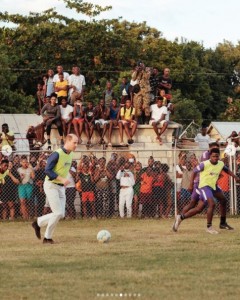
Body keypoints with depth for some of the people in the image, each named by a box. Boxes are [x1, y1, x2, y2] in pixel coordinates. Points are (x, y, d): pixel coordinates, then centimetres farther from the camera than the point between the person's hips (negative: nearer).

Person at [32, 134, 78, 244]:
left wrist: (64, 181, 14)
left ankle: (38, 223, 23)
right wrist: (62, 179, -26)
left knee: (61, 214, 5)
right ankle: (47, 238, 4)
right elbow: (47, 170, -21)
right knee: (58, 213, -11)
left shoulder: (70, 155, 8)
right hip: (51, 186, -8)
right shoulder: (57, 154, -18)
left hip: (61, 187, 8)